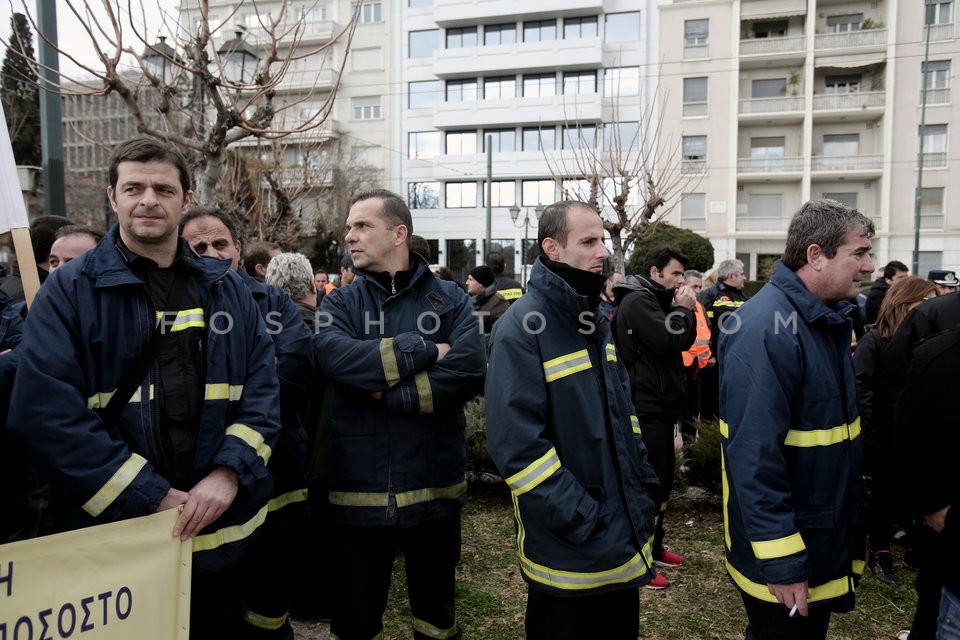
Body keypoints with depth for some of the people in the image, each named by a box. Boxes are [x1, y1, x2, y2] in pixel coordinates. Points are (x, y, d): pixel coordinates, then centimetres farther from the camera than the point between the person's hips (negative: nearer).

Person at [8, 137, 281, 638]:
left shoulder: (226, 290, 6)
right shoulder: (69, 291, -5)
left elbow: (262, 388, 2)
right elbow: (46, 412, -13)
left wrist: (229, 473, -14)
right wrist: (152, 498, -17)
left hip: (220, 532, 3)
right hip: (113, 535, -3)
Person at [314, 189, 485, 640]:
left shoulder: (450, 300, 0)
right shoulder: (339, 304, 2)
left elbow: (469, 371, -16)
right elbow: (338, 358, -19)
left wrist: (386, 390, -17)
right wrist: (424, 351, -18)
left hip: (434, 487, 0)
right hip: (359, 489, 1)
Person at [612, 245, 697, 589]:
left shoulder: (656, 300, 18)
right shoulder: (638, 300, -14)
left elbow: (685, 341, 14)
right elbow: (667, 341, -24)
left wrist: (686, 311, -1)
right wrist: (682, 310, -11)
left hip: (661, 405, 11)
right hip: (647, 407, -11)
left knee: (663, 479, 18)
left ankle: (653, 546, 31)